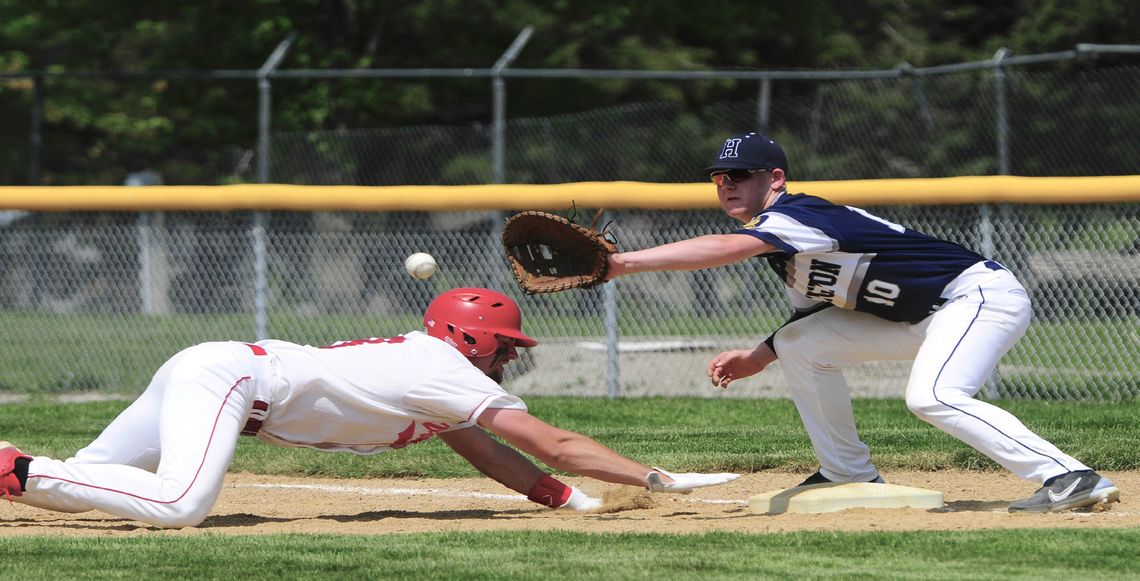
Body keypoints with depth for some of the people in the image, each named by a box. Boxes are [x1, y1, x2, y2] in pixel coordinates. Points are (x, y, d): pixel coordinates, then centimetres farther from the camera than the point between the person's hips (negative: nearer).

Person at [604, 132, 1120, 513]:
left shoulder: (796, 217, -20)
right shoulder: (781, 240, 11)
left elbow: (724, 249, -36)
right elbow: (817, 314, 19)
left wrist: (624, 262, -42)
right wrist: (759, 358, 3)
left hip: (980, 293, -10)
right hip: (922, 322, 10)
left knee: (931, 397, -33)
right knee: (799, 344, 6)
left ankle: (1072, 479, -32)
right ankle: (850, 475, 13)